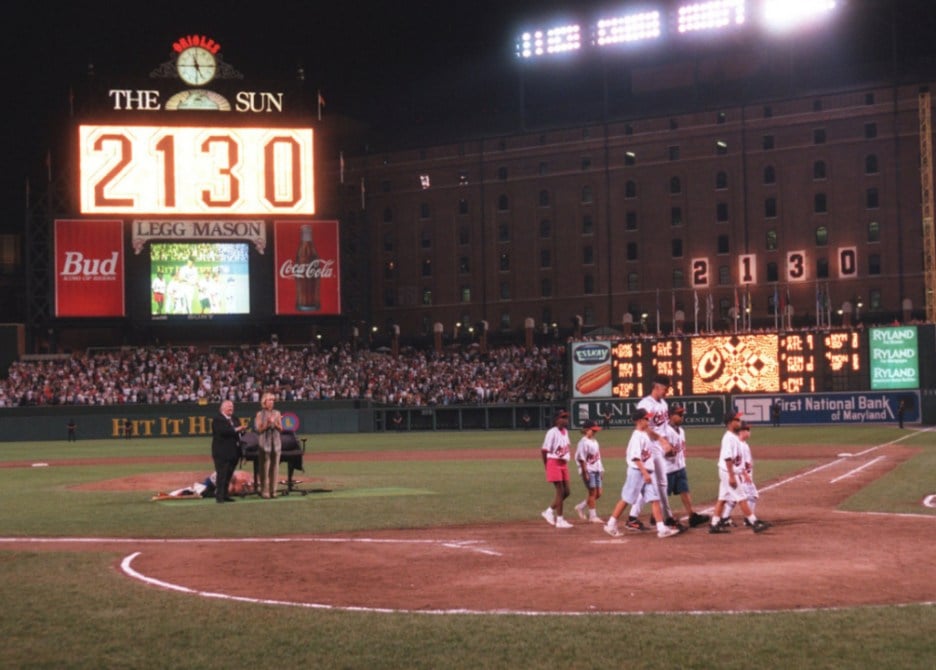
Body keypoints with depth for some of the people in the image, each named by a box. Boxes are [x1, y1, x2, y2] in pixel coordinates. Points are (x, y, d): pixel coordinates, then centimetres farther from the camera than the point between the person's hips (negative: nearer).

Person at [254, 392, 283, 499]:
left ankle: (273, 491, 8)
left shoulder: (277, 413, 11)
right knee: (264, 468, -5)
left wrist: (275, 423, -10)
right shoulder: (260, 414, 2)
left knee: (275, 467, 3)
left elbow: (281, 428, 8)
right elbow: (259, 429, -5)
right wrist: (268, 423, -18)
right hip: (265, 443, -3)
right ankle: (264, 491, -2)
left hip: (276, 443, 3)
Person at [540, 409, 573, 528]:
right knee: (560, 491, -6)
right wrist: (547, 466, -6)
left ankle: (549, 511, 24)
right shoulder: (552, 432, -15)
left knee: (566, 492, 9)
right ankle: (559, 519, 1)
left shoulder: (565, 431, 10)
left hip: (564, 464, 8)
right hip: (554, 463, -8)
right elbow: (544, 450, -14)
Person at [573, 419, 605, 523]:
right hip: (588, 471, -9)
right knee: (592, 492, -5)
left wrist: (600, 471, 16)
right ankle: (592, 516, 3)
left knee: (598, 493, 8)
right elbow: (581, 459, -16)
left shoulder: (594, 442, 14)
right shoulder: (583, 442, -12)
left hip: (596, 470, 9)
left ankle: (581, 507, 23)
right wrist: (585, 473, -18)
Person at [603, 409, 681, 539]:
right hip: (637, 471, -8)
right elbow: (635, 457, -21)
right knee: (626, 499, 0)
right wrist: (645, 473, -25)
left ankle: (661, 528, -4)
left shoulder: (646, 435, 13)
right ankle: (611, 525, 11)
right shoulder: (637, 436, -15)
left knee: (655, 499, 0)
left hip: (647, 472, 8)